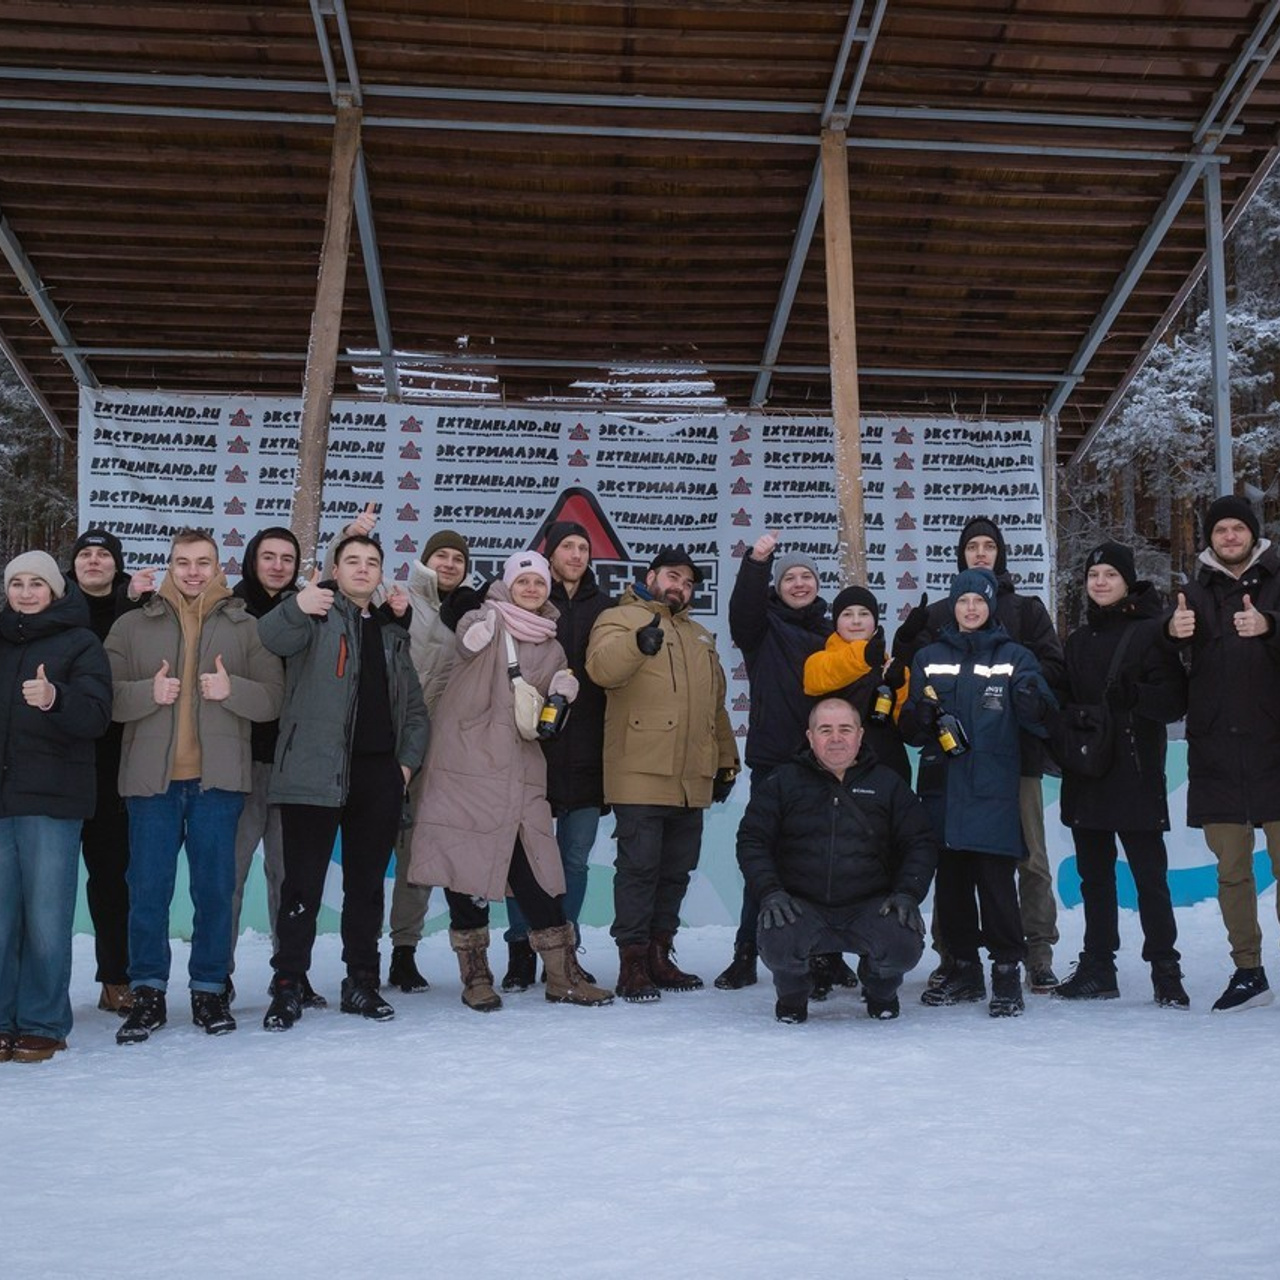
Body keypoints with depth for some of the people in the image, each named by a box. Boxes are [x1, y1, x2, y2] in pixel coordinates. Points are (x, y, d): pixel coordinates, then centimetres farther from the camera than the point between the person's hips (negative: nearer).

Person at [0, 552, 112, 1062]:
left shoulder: (80, 642, 2)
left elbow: (96, 714, -10)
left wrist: (55, 699, -29)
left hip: (51, 798, -4)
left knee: (46, 919, -3)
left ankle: (42, 1025, 6)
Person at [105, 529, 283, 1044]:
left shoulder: (245, 628, 8)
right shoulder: (133, 626, 9)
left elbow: (273, 697, 2)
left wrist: (232, 689, -15)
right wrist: (148, 692, -15)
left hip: (218, 779, 0)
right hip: (151, 778, 0)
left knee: (215, 887, 5)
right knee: (147, 888, 2)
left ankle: (210, 989, 16)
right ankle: (148, 992, 13)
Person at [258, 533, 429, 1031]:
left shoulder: (391, 631, 19)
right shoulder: (318, 614, 2)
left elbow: (414, 706, 21)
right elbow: (274, 637, -21)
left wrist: (408, 760, 7)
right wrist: (295, 608, -43)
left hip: (379, 773, 5)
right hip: (316, 770, -5)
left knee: (367, 883, 11)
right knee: (303, 882, -3)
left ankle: (362, 982, 19)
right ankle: (287, 986, 4)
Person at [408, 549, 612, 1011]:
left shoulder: (549, 646, 16)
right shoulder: (488, 621, -1)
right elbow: (467, 640, -24)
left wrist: (562, 693, -4)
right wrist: (476, 633, -47)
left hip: (520, 770, 4)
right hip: (467, 761, -4)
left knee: (535, 868, 1)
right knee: (467, 865, -2)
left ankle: (562, 973, 8)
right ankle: (475, 974, 9)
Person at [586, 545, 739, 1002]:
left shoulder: (701, 638, 25)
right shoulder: (620, 619, 3)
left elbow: (716, 705, 28)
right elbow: (602, 668, -19)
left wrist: (726, 761, 24)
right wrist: (639, 642, -37)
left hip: (692, 780, 7)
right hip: (640, 775, -7)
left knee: (677, 870, 9)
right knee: (639, 867, -6)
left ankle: (659, 956, 19)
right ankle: (632, 962, 0)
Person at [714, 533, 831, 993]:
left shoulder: (831, 635, 15)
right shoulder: (765, 626, 6)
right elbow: (743, 607, -16)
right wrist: (757, 561, -28)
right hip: (773, 760, -2)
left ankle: (827, 955, 14)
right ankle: (745, 955, 7)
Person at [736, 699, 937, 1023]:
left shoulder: (888, 784, 12)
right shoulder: (782, 783, 9)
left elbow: (921, 843, 10)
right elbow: (752, 841, 5)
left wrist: (908, 893, -7)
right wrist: (769, 891, -11)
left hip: (870, 907, 1)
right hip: (801, 905, -1)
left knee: (905, 947, -28)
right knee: (777, 945, -32)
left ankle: (881, 991, 13)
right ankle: (792, 993, 8)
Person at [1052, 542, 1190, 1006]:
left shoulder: (1151, 632, -2)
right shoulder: (1079, 640, 16)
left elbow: (1175, 701, -8)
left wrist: (1132, 695, -23)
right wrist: (1060, 742, 2)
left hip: (1136, 773, -6)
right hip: (1086, 775, 6)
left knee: (1149, 874, -4)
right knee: (1094, 875, 10)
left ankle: (1165, 972, 3)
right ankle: (1097, 969, 17)